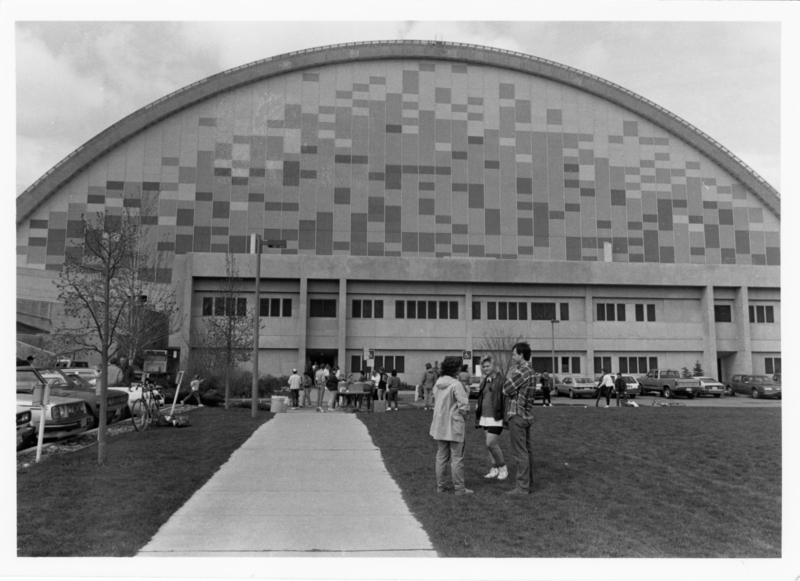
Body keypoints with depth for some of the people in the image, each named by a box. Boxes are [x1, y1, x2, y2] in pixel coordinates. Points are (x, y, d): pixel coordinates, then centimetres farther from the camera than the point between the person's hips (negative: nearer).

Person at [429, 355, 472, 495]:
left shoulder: (438, 383, 3)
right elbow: (463, 405, -20)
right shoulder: (456, 384, -19)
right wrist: (464, 416, 0)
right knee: (457, 458, 3)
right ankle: (459, 488, 9)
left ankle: (440, 485, 23)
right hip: (454, 425, -7)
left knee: (441, 456, 15)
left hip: (439, 425, 7)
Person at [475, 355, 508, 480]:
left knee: (491, 444, -10)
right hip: (485, 417, 8)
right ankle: (495, 469, 22)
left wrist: (505, 417, -21)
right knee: (491, 444, 12)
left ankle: (503, 467, 9)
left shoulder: (501, 379, -10)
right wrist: (478, 407, 14)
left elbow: (506, 398, -16)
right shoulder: (484, 381, 14)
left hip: (496, 417, -8)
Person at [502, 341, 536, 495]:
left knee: (520, 452, -4)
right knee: (527, 451, 13)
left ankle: (523, 486, -1)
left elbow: (506, 390, -13)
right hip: (527, 415, 9)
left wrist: (510, 374, -2)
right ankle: (529, 483, 20)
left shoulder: (521, 371, -17)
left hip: (518, 415, -9)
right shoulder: (531, 371, 13)